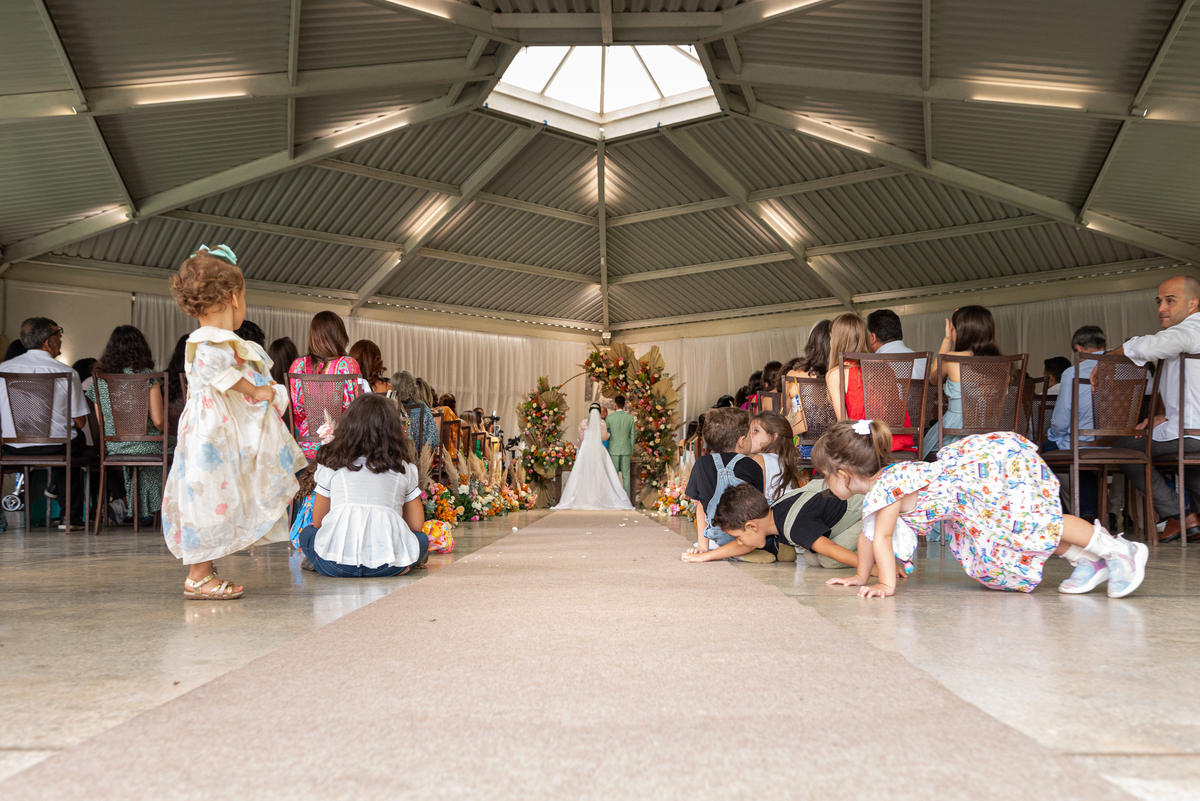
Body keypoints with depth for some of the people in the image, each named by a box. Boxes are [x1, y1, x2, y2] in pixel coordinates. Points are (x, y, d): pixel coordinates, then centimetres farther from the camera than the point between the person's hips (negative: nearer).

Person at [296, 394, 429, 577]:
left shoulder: (331, 463, 11)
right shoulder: (405, 468, 11)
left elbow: (318, 522, 18)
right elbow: (416, 525, 16)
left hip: (335, 564, 0)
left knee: (307, 533, 31)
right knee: (422, 539, 30)